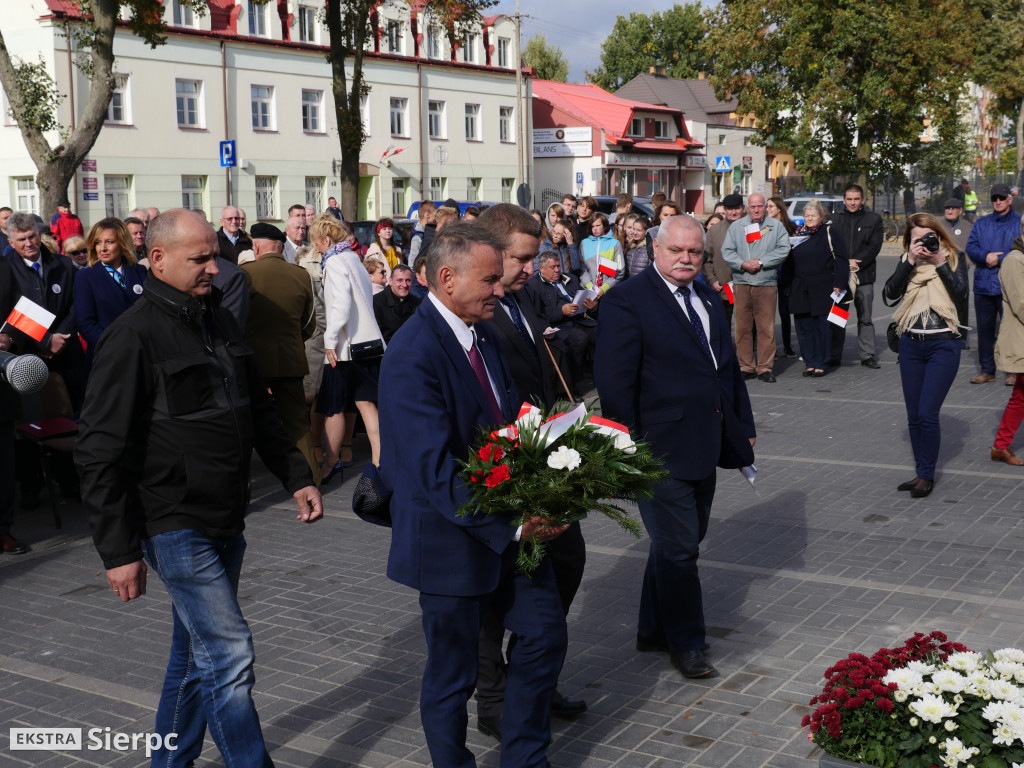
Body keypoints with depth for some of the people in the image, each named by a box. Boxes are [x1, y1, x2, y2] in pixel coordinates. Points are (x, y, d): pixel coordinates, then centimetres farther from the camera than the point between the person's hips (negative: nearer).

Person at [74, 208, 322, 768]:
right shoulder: (133, 336, -14)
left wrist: (296, 476, 10)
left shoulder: (220, 323, 11)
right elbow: (100, 454, -15)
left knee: (196, 654, 18)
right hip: (175, 526, -8)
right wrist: (118, 552, -16)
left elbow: (259, 412, 21)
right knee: (229, 655, -8)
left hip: (225, 522, 8)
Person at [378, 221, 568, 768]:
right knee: (452, 675, 9)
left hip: (512, 526, 9)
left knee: (545, 632, 18)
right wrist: (512, 524, -29)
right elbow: (436, 471, -28)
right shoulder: (412, 355, -24)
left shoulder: (483, 333, 5)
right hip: (452, 539, -9)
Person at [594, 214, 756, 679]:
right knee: (678, 548, 2)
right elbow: (614, 383, -15)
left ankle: (653, 630, 34)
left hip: (708, 445, 8)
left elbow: (729, 367, 20)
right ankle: (685, 644, 20)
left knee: (679, 543, 18)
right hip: (663, 450, -8)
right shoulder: (627, 301, -12)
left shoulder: (707, 297, 13)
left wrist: (744, 427, 16)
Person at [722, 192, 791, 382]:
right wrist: (743, 264, -11)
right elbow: (727, 251, 5)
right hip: (741, 283, 1)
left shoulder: (776, 227, 9)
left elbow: (783, 249, -1)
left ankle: (765, 368, 4)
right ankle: (746, 367, 9)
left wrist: (761, 262, -11)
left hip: (767, 283, -1)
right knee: (742, 327, 1)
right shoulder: (736, 227, 12)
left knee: (766, 328, -2)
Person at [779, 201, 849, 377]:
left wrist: (838, 284, -10)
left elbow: (840, 259, -3)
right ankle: (809, 362, 13)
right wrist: (786, 287, 12)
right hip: (800, 289, 5)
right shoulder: (798, 233, 14)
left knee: (822, 326, -2)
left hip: (822, 289, -4)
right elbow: (788, 263, 17)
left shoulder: (830, 231, 1)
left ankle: (821, 364, 5)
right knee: (804, 326, 5)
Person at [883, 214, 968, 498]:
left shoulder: (953, 258, 3)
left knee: (927, 413, -9)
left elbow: (960, 290, -14)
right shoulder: (907, 261, 8)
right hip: (911, 344, 4)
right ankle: (921, 472, 19)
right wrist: (910, 262, -13)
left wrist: (939, 261, -16)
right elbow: (890, 296, -7)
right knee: (914, 416, 8)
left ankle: (927, 476, 3)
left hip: (943, 345, -4)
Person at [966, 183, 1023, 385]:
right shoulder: (981, 224, 15)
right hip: (983, 284, 4)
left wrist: (999, 259, -12)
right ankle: (987, 370, 17)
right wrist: (986, 256, -13)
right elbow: (970, 247, 5)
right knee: (984, 328, 8)